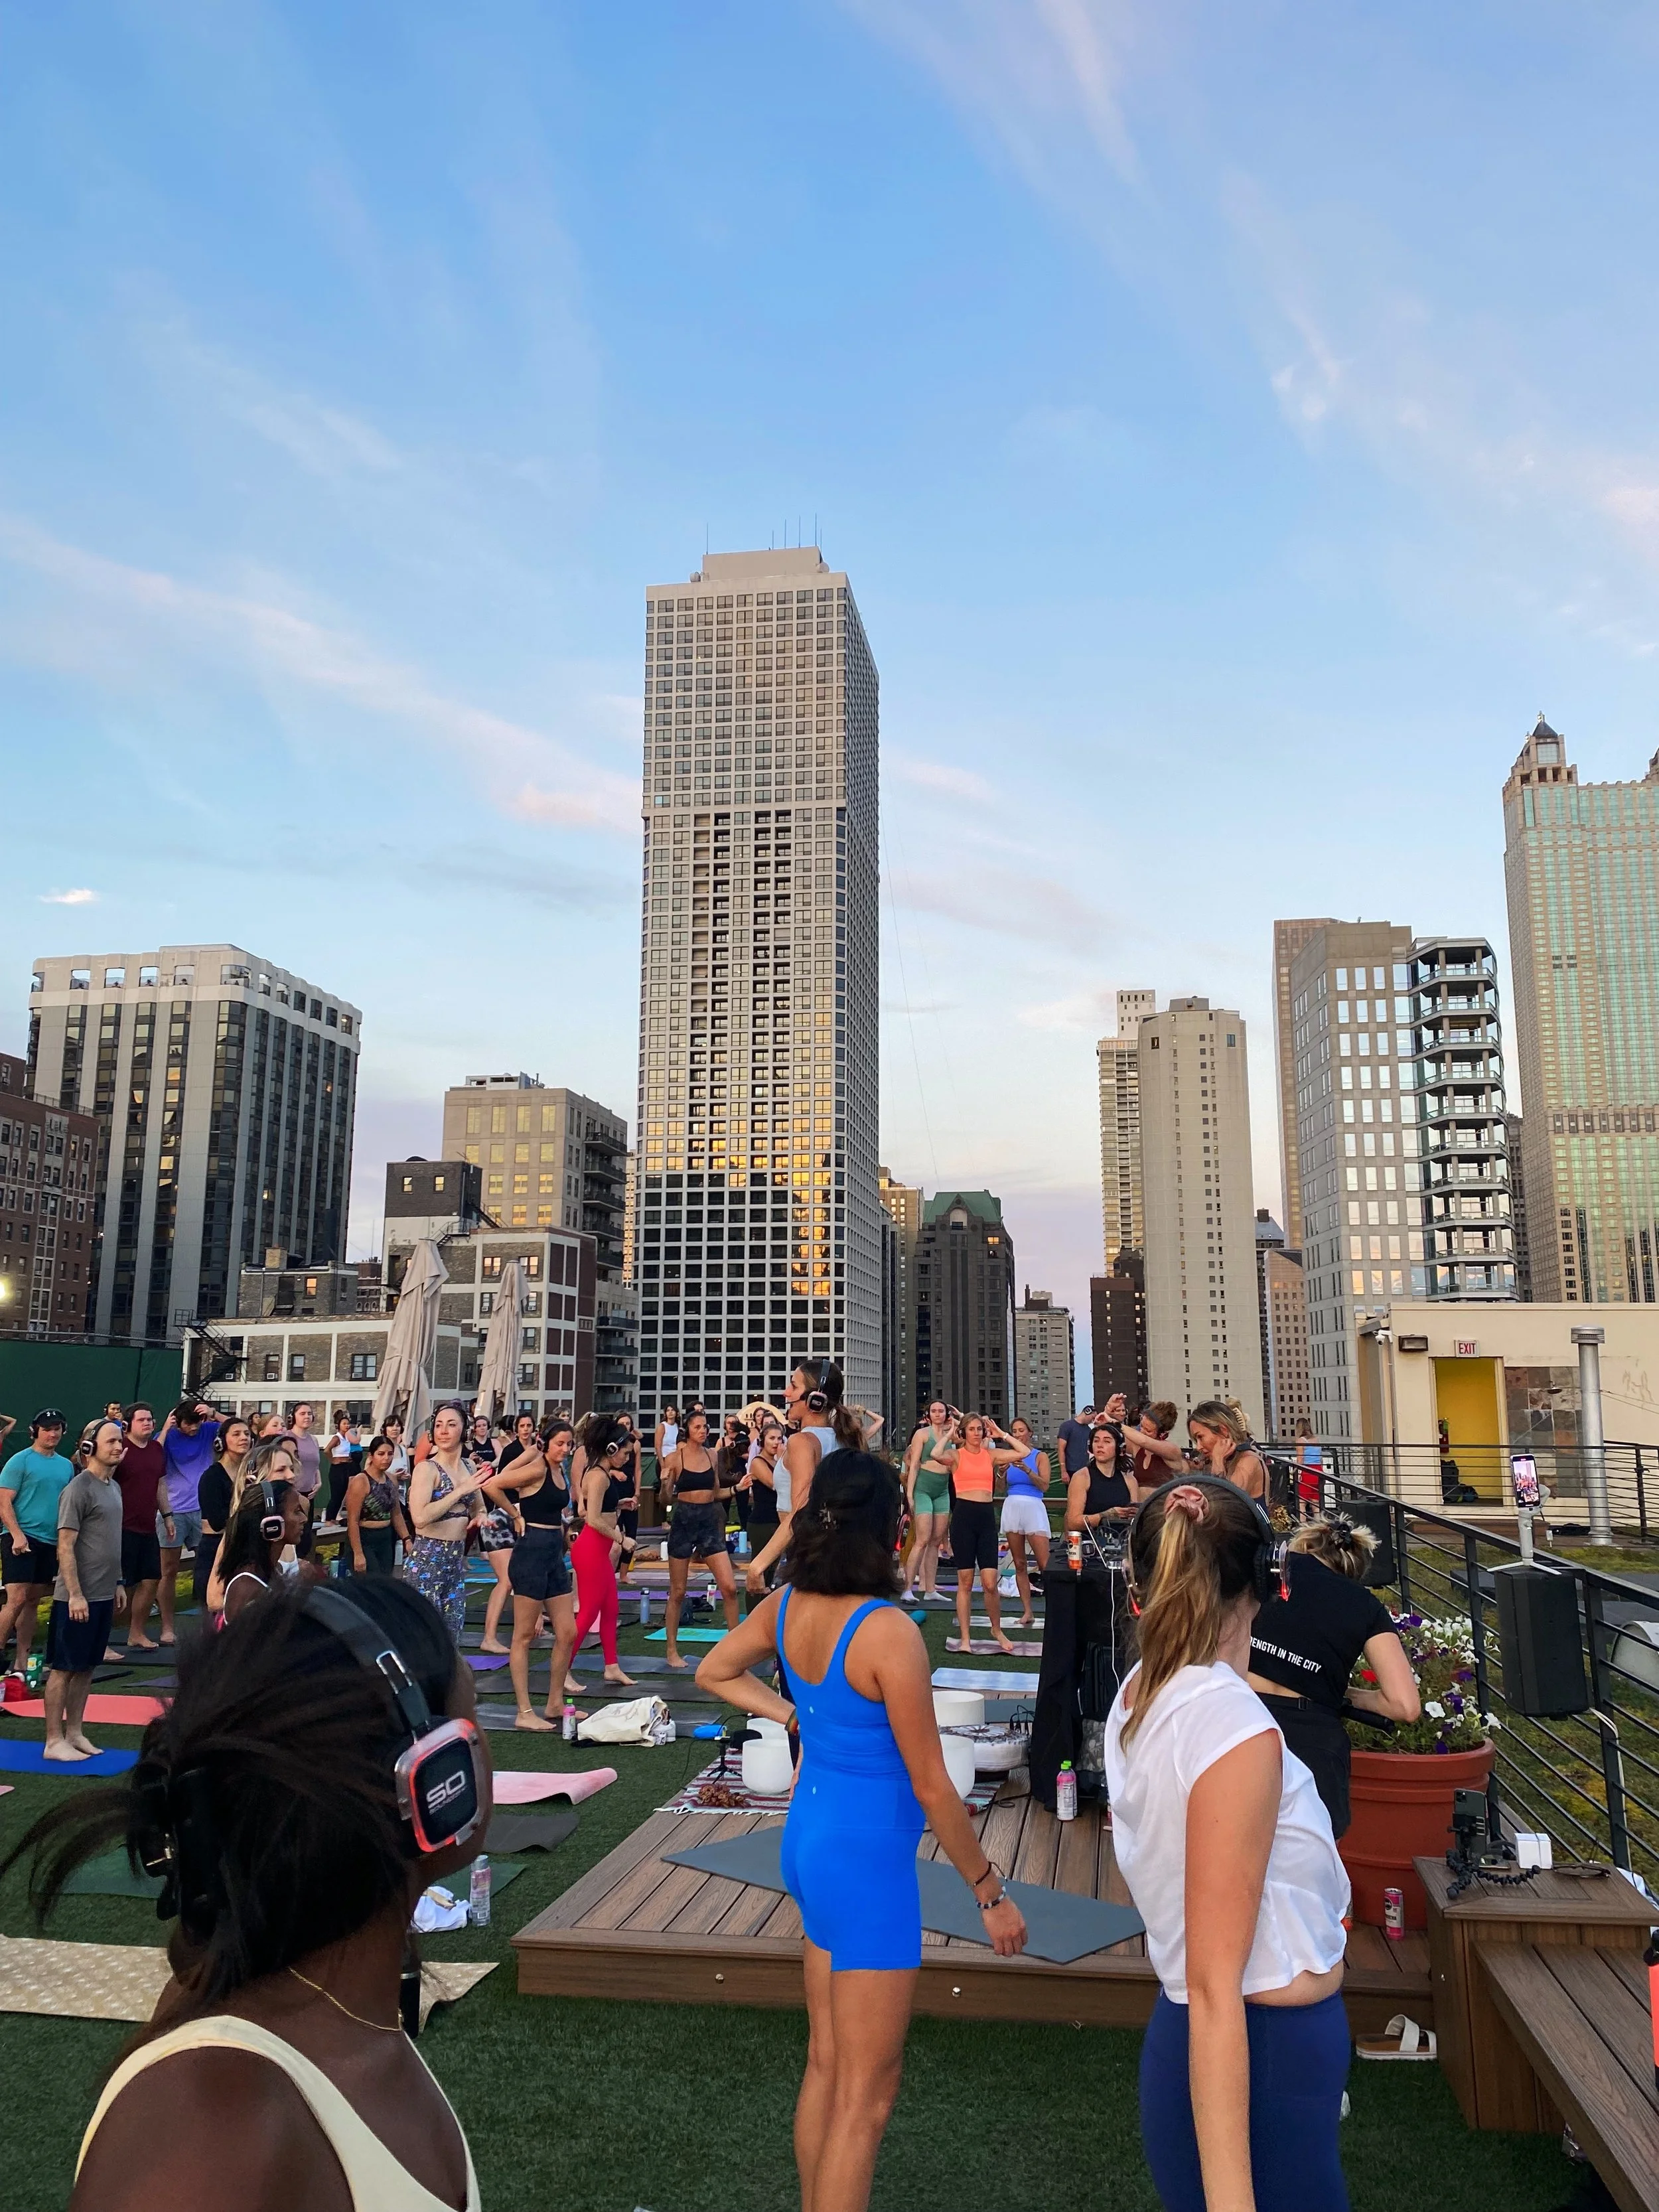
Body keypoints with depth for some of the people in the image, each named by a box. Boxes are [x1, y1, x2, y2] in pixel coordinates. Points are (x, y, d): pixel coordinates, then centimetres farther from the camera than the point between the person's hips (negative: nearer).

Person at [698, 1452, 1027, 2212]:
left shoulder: (786, 1606, -5)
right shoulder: (888, 1632, -26)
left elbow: (714, 1673, 14)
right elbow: (932, 1788, -18)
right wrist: (992, 1894, -6)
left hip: (809, 1835, 8)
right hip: (867, 1860, -8)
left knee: (827, 2060, 23)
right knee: (866, 2091, 8)